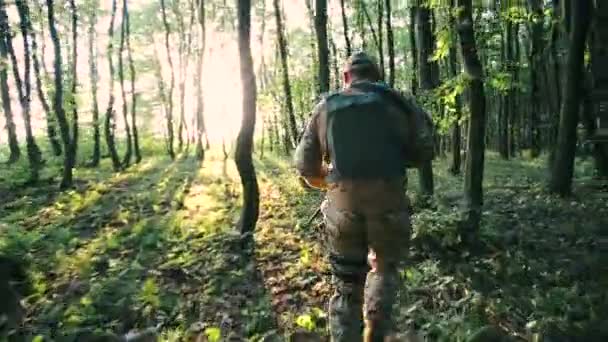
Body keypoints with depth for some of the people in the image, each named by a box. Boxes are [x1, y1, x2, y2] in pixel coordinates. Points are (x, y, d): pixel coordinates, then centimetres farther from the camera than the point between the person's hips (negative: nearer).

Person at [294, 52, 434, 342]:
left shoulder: (326, 107, 10)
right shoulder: (396, 102, 6)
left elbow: (305, 165, 10)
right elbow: (423, 152, 4)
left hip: (342, 205, 1)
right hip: (389, 201, -1)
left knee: (346, 284, 16)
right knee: (384, 267, 23)